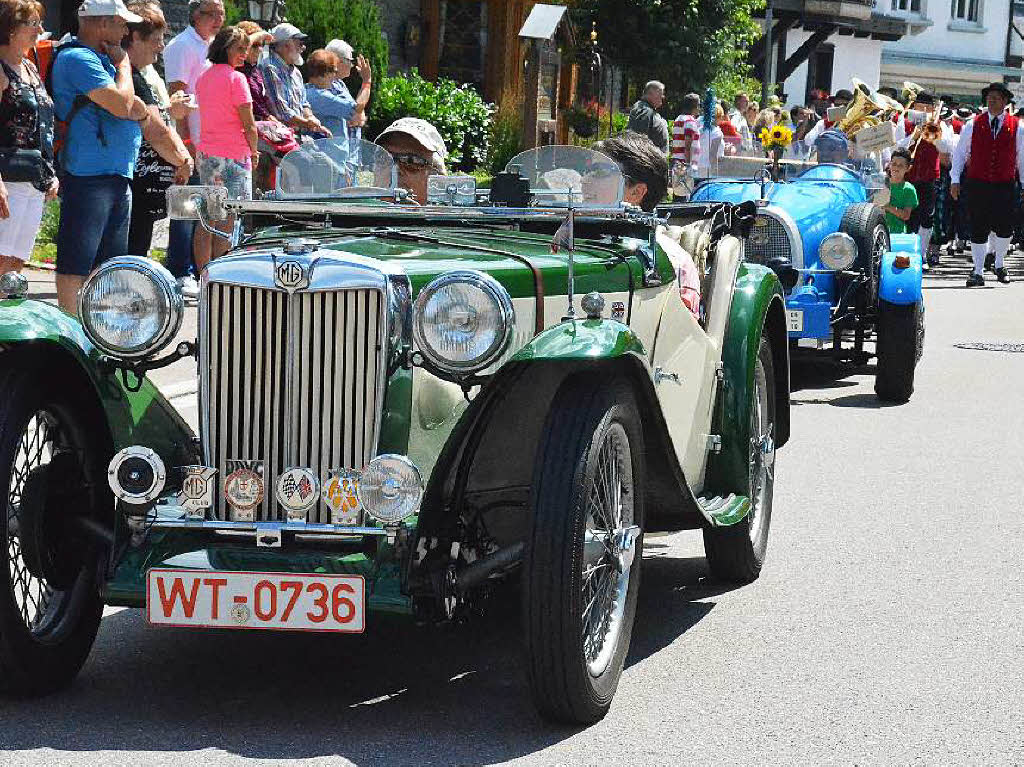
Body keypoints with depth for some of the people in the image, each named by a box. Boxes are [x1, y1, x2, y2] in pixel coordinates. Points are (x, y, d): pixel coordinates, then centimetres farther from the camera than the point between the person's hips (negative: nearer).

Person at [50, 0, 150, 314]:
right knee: (76, 261, -7)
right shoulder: (77, 58, -12)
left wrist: (137, 110, -3)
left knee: (108, 262, 13)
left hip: (117, 174, 10)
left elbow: (137, 110, 20)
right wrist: (123, 65, -3)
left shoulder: (100, 58, 19)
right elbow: (122, 105, -18)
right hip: (89, 173, -10)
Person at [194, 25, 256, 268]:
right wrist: (254, 152, 5)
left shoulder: (203, 77, 12)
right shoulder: (235, 77, -11)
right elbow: (248, 124, -10)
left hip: (204, 154, 8)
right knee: (227, 222, -6)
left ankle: (203, 273, 11)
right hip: (233, 156, -8)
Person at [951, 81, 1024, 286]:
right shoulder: (973, 126, 3)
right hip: (977, 185, 0)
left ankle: (1000, 265, 23)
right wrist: (955, 180, 2)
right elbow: (959, 153, 8)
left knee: (1005, 228, -3)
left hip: (1005, 186, 0)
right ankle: (978, 272, 11)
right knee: (978, 229, 2)